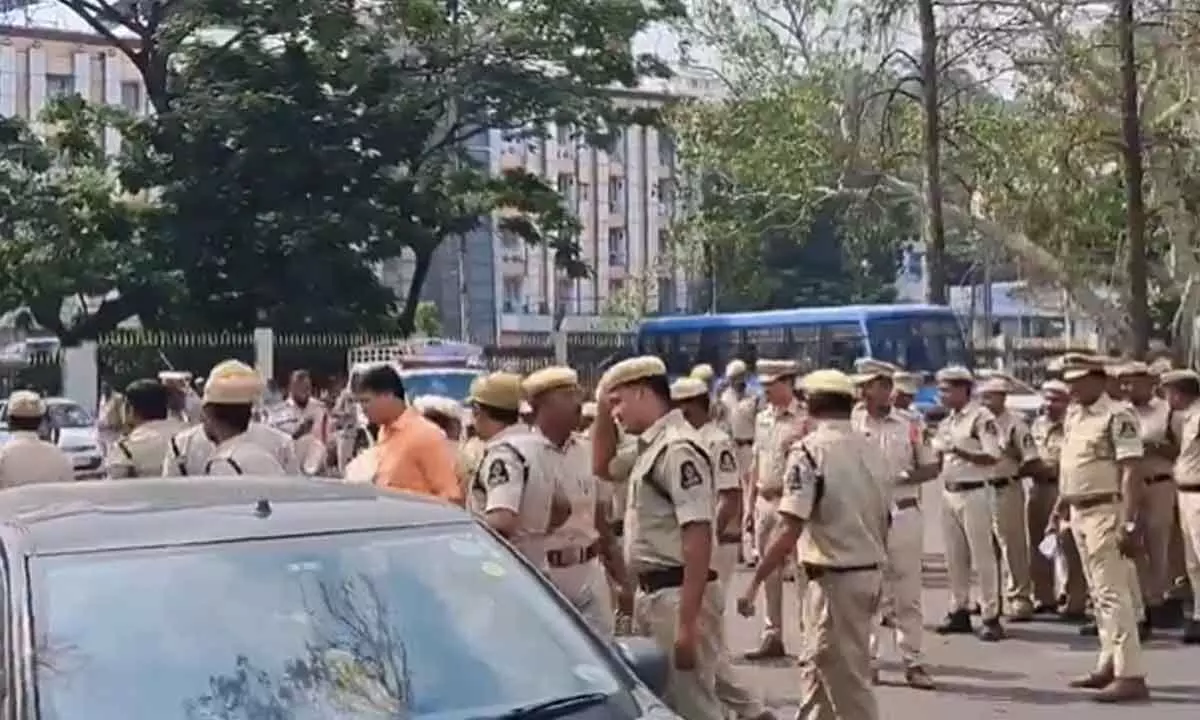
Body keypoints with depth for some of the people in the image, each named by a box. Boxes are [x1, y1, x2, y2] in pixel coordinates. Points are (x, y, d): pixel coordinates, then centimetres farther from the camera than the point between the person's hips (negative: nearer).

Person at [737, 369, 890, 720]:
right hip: (870, 573, 8)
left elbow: (790, 529, -22)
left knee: (848, 682, 1)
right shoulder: (872, 450, 7)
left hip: (834, 578, -8)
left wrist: (754, 582, -17)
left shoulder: (810, 450, -15)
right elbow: (884, 524, 13)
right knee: (816, 666, 22)